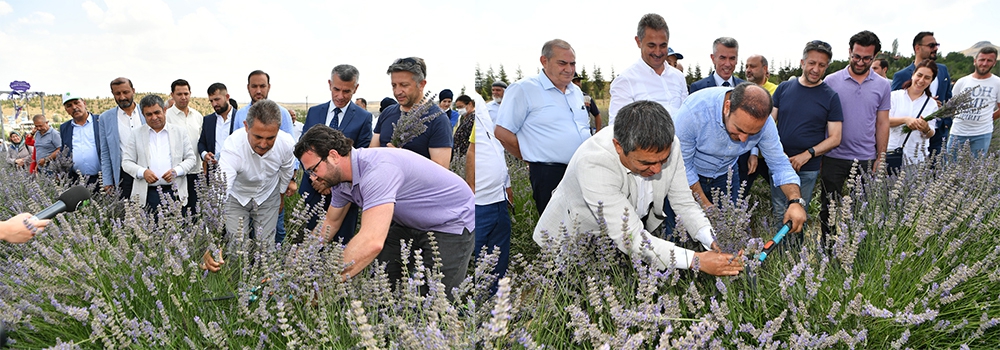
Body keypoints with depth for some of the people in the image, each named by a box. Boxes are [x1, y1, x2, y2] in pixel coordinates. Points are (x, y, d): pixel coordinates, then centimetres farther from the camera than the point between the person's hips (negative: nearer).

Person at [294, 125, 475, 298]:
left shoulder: (377, 169, -35)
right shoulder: (341, 179, -5)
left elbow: (372, 243, -45)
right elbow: (331, 223, 13)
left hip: (452, 222, -8)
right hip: (409, 224, 8)